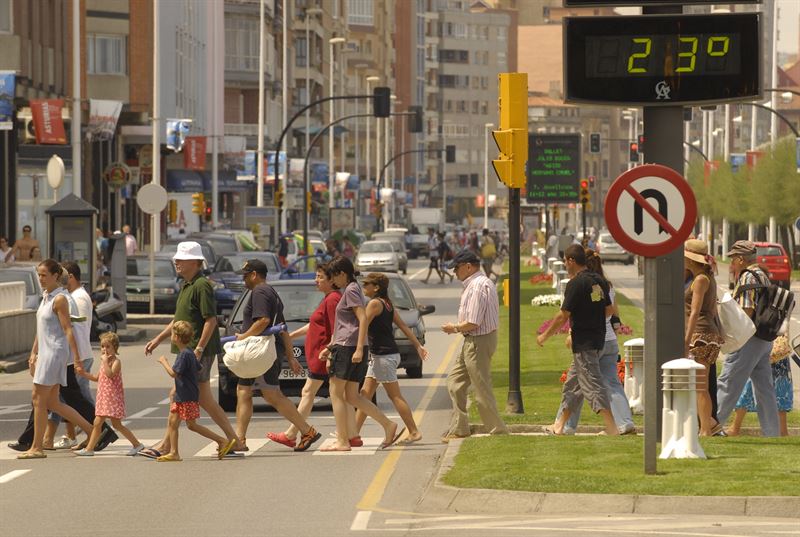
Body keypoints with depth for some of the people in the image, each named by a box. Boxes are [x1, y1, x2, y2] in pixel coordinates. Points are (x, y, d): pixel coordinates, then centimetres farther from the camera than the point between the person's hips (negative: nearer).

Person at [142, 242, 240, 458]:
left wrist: (199, 349, -23)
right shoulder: (186, 286, 18)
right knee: (204, 399, 9)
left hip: (199, 352, -10)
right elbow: (178, 320, 27)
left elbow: (211, 320, -19)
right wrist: (158, 339, 23)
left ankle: (166, 446, -2)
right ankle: (233, 440, 12)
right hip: (189, 351, 10)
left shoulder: (202, 286, -14)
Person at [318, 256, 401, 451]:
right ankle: (388, 425, 3)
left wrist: (359, 349, -24)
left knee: (336, 393, -3)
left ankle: (342, 441, -3)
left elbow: (363, 319, -20)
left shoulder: (351, 291, -10)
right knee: (352, 396, 9)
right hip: (353, 348, 9)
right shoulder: (353, 289, 20)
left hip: (347, 347, -9)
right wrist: (330, 347, 26)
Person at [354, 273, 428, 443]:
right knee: (365, 394, 10)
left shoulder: (374, 303, -14)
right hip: (378, 356, 10)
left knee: (395, 396, -4)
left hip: (384, 356, -10)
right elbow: (404, 326, 14)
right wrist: (418, 346, 16)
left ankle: (414, 432, -2)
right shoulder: (387, 304, 13)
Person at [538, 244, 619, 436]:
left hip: (583, 344, -9)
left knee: (593, 385, -9)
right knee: (572, 383, 19)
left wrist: (544, 336, -3)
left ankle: (612, 429, -16)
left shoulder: (576, 284, -16)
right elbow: (609, 310, 14)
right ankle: (559, 427, 28)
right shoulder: (599, 281, 8)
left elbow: (563, 316, -15)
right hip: (599, 339, 9)